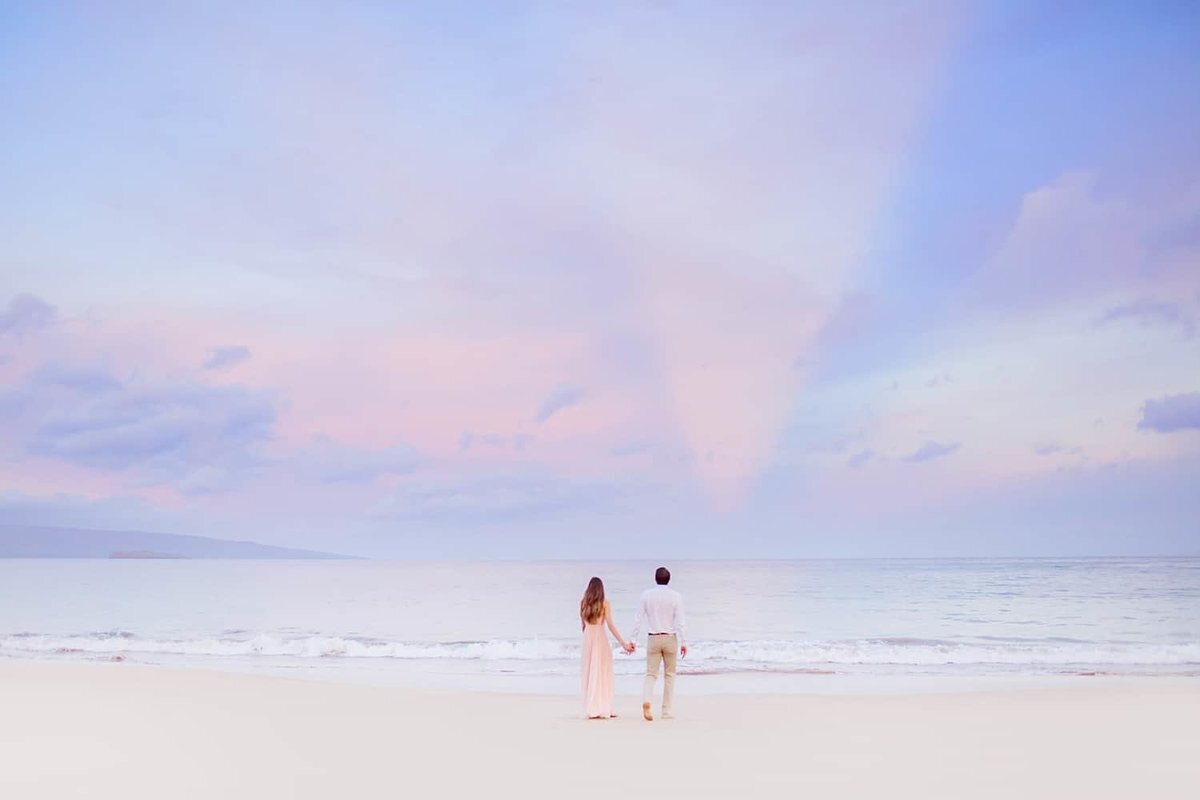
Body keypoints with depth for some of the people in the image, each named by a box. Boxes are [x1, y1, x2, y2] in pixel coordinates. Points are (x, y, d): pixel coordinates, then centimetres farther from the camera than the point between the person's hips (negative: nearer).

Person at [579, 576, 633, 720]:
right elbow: (610, 625, -10)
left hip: (588, 638, 4)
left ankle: (590, 709, 11)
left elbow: (583, 624, 11)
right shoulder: (604, 603, -6)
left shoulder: (583, 603, 5)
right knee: (602, 673, 2)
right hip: (600, 637, -4)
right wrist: (623, 643, -8)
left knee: (590, 672, 10)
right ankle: (602, 709, 0)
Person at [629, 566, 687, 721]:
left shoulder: (646, 595, 0)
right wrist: (683, 642, -4)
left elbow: (638, 619, -1)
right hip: (670, 638, -1)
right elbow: (679, 621, -8)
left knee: (651, 673, 3)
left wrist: (633, 640, 3)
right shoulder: (676, 596, -4)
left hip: (653, 638, 1)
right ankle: (666, 711, 9)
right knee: (669, 675, 9)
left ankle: (646, 701, -24)